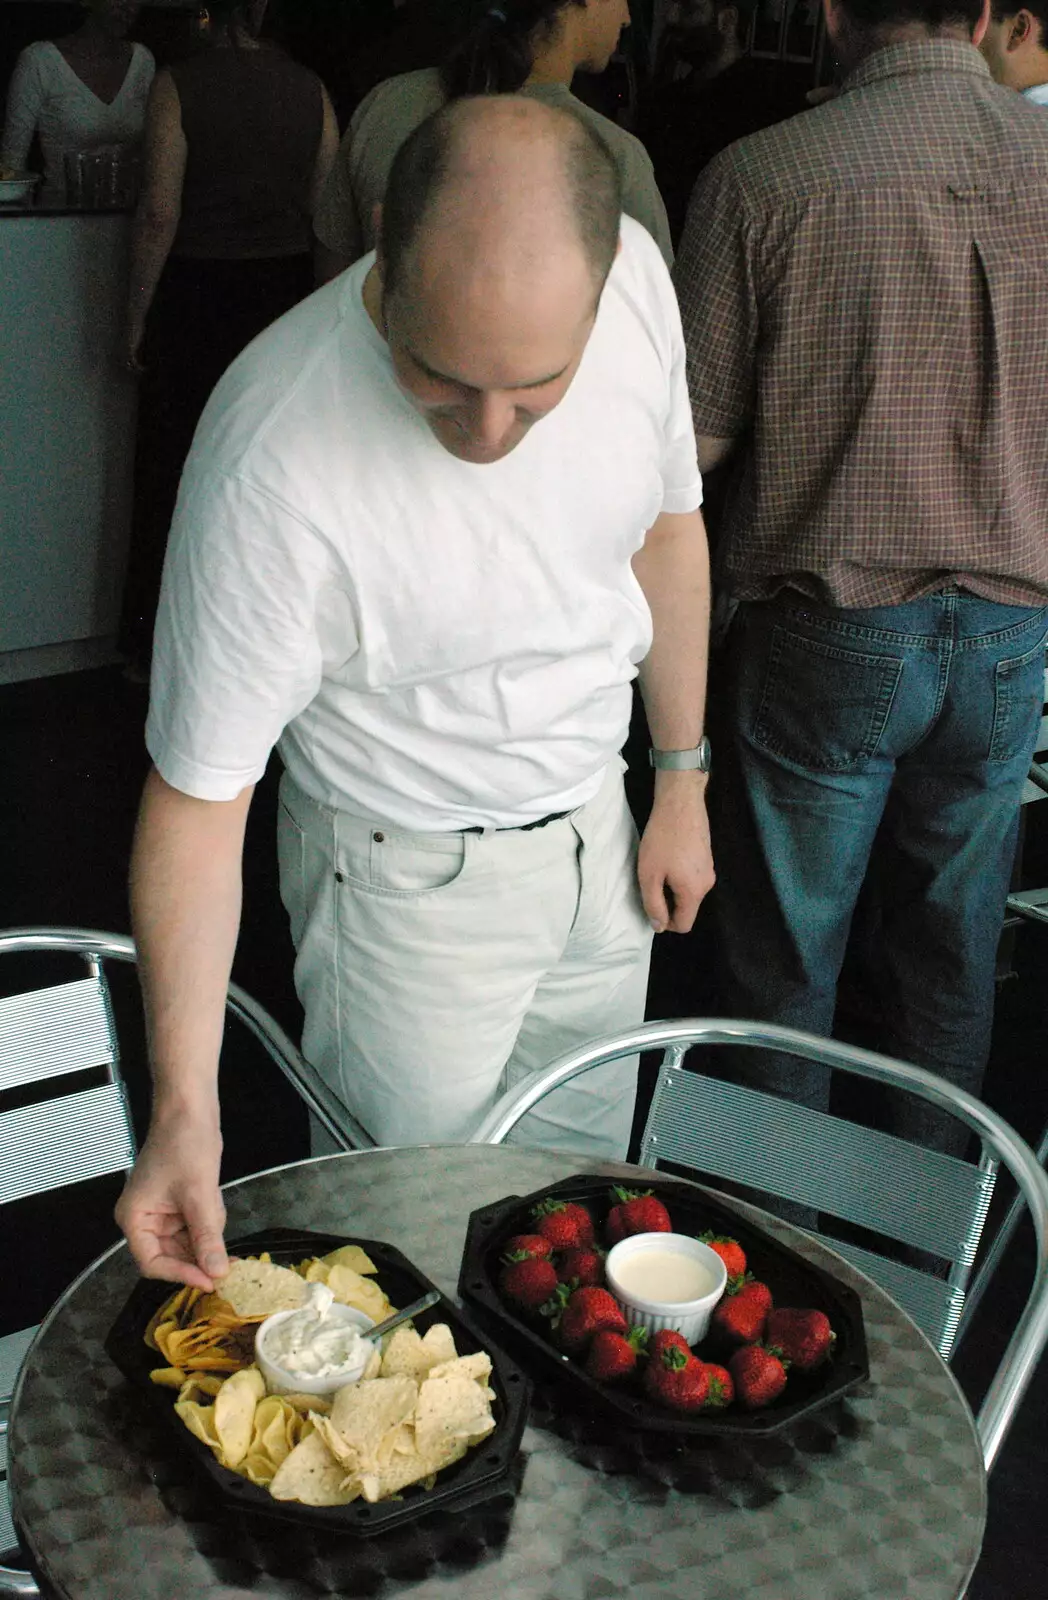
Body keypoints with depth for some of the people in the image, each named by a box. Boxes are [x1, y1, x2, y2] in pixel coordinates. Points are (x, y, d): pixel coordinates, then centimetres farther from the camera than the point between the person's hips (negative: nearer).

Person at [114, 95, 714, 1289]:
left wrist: (682, 785, 8)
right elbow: (197, 796, -24)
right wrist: (184, 1106, -28)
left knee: (581, 1189, 23)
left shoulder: (634, 273, -18)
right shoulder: (274, 463, -34)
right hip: (409, 873, -5)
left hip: (592, 817, 5)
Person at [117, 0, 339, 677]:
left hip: (196, 296, -3)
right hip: (286, 288, 3)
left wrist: (138, 317, -4)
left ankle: (160, 649, 16)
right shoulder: (309, 88, -1)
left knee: (174, 471, 8)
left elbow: (160, 215, -12)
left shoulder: (178, 84, -11)